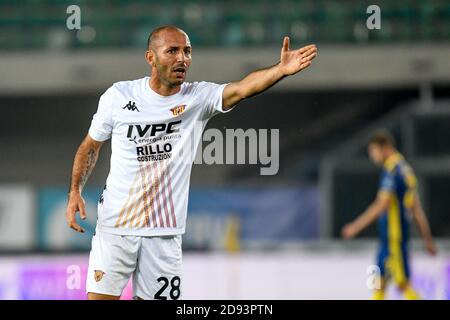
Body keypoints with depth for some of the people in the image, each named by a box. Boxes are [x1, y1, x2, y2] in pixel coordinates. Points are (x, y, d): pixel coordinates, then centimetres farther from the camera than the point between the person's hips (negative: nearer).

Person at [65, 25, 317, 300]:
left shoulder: (199, 97, -3)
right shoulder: (119, 95, -2)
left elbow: (241, 89, -22)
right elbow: (91, 146, 11)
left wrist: (281, 70, -40)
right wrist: (75, 192, 0)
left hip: (164, 233, 1)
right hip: (115, 226, -1)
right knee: (100, 296, -5)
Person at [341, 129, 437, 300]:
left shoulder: (392, 170, -14)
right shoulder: (405, 169, 16)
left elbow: (381, 205, -22)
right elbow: (417, 209, 18)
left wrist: (356, 226, -20)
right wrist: (428, 239, 20)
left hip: (395, 238, -9)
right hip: (389, 237, 9)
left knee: (403, 283, -7)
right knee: (380, 281, 9)